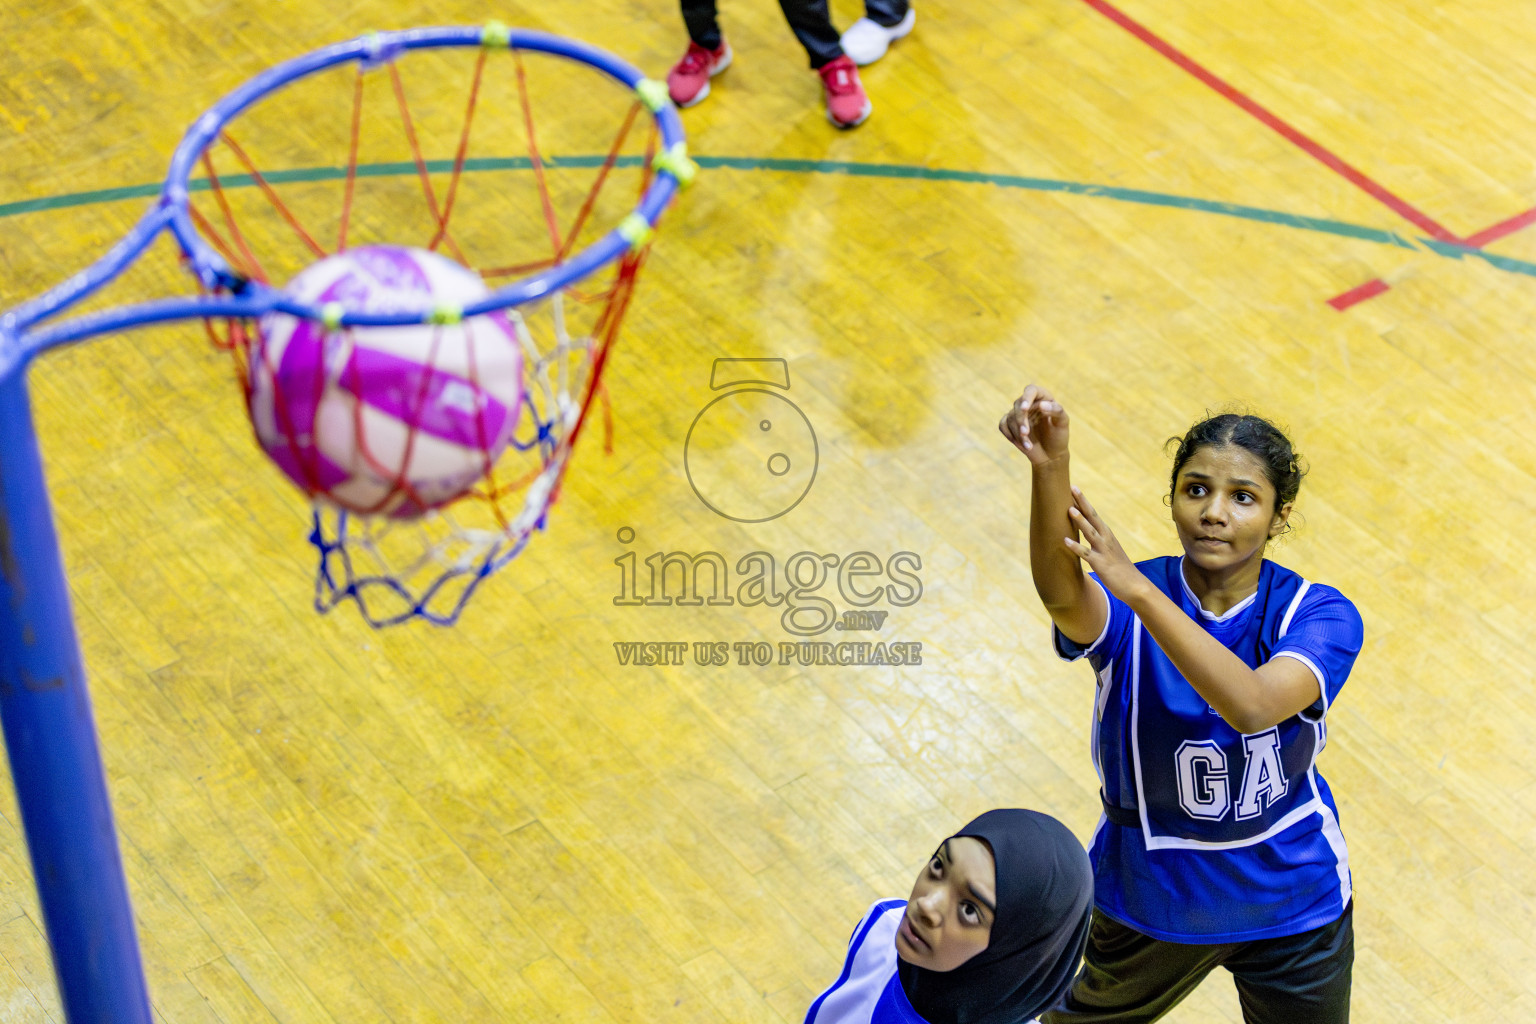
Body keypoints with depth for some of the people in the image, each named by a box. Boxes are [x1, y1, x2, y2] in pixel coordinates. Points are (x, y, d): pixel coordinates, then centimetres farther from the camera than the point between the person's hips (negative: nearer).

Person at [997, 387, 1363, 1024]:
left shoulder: (1320, 616, -21)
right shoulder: (1123, 600, -21)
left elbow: (1253, 705, -42)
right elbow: (1061, 595, -47)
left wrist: (1138, 589, -51)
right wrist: (1048, 466, -65)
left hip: (1292, 902, 0)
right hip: (1149, 894, 1)